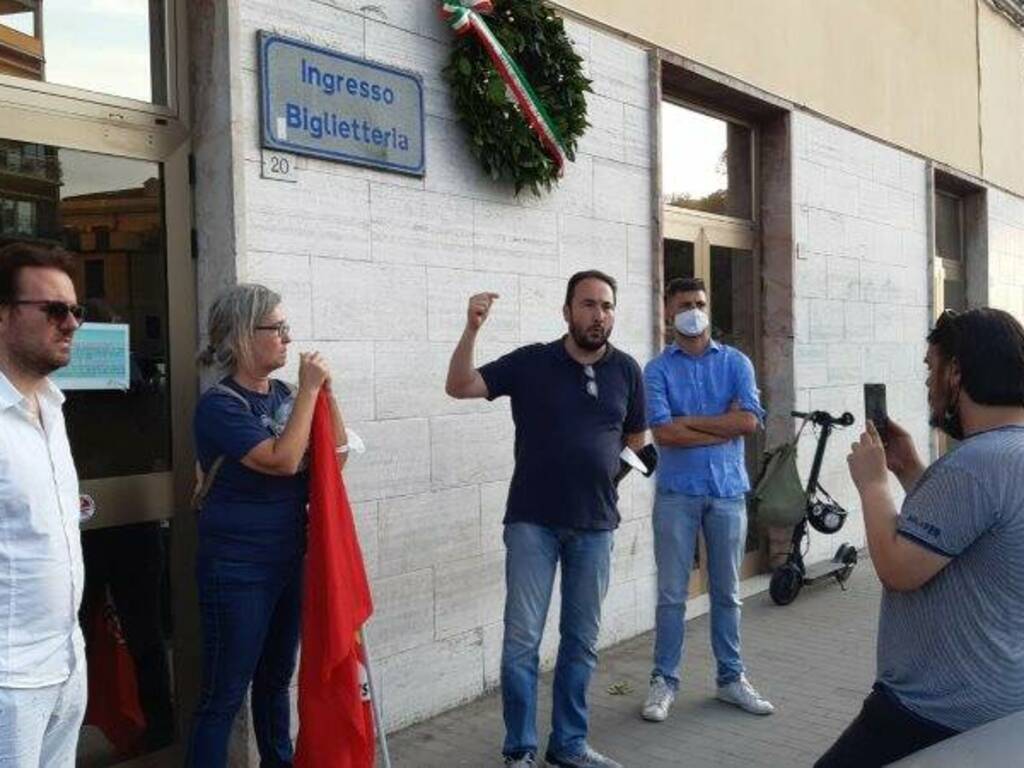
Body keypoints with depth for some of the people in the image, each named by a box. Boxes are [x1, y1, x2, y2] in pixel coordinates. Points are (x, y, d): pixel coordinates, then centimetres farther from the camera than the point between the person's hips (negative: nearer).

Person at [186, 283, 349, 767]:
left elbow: (336, 456, 7)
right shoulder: (219, 406, -16)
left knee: (276, 678, 20)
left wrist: (325, 392, -6)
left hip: (289, 560, 7)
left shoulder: (283, 395, 4)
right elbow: (282, 459, -26)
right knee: (224, 695, 1)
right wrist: (308, 391, -18)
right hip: (237, 570, -7)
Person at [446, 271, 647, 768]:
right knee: (521, 640, -1)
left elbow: (636, 437, 17)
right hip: (533, 522, -3)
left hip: (595, 524, 3)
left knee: (581, 641, 12)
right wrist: (472, 329, -24)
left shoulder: (626, 370, 3)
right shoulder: (531, 362, -4)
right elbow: (459, 387, -11)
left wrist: (620, 465, 0)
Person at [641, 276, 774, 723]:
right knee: (672, 594, 3)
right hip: (677, 492, -2)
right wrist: (724, 427, -9)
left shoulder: (736, 363, 5)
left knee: (727, 592, 12)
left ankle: (731, 678, 24)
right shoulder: (658, 369, 0)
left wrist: (688, 420, -10)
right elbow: (663, 433, -13)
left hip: (727, 490, 2)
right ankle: (664, 681, 15)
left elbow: (748, 421, -9)